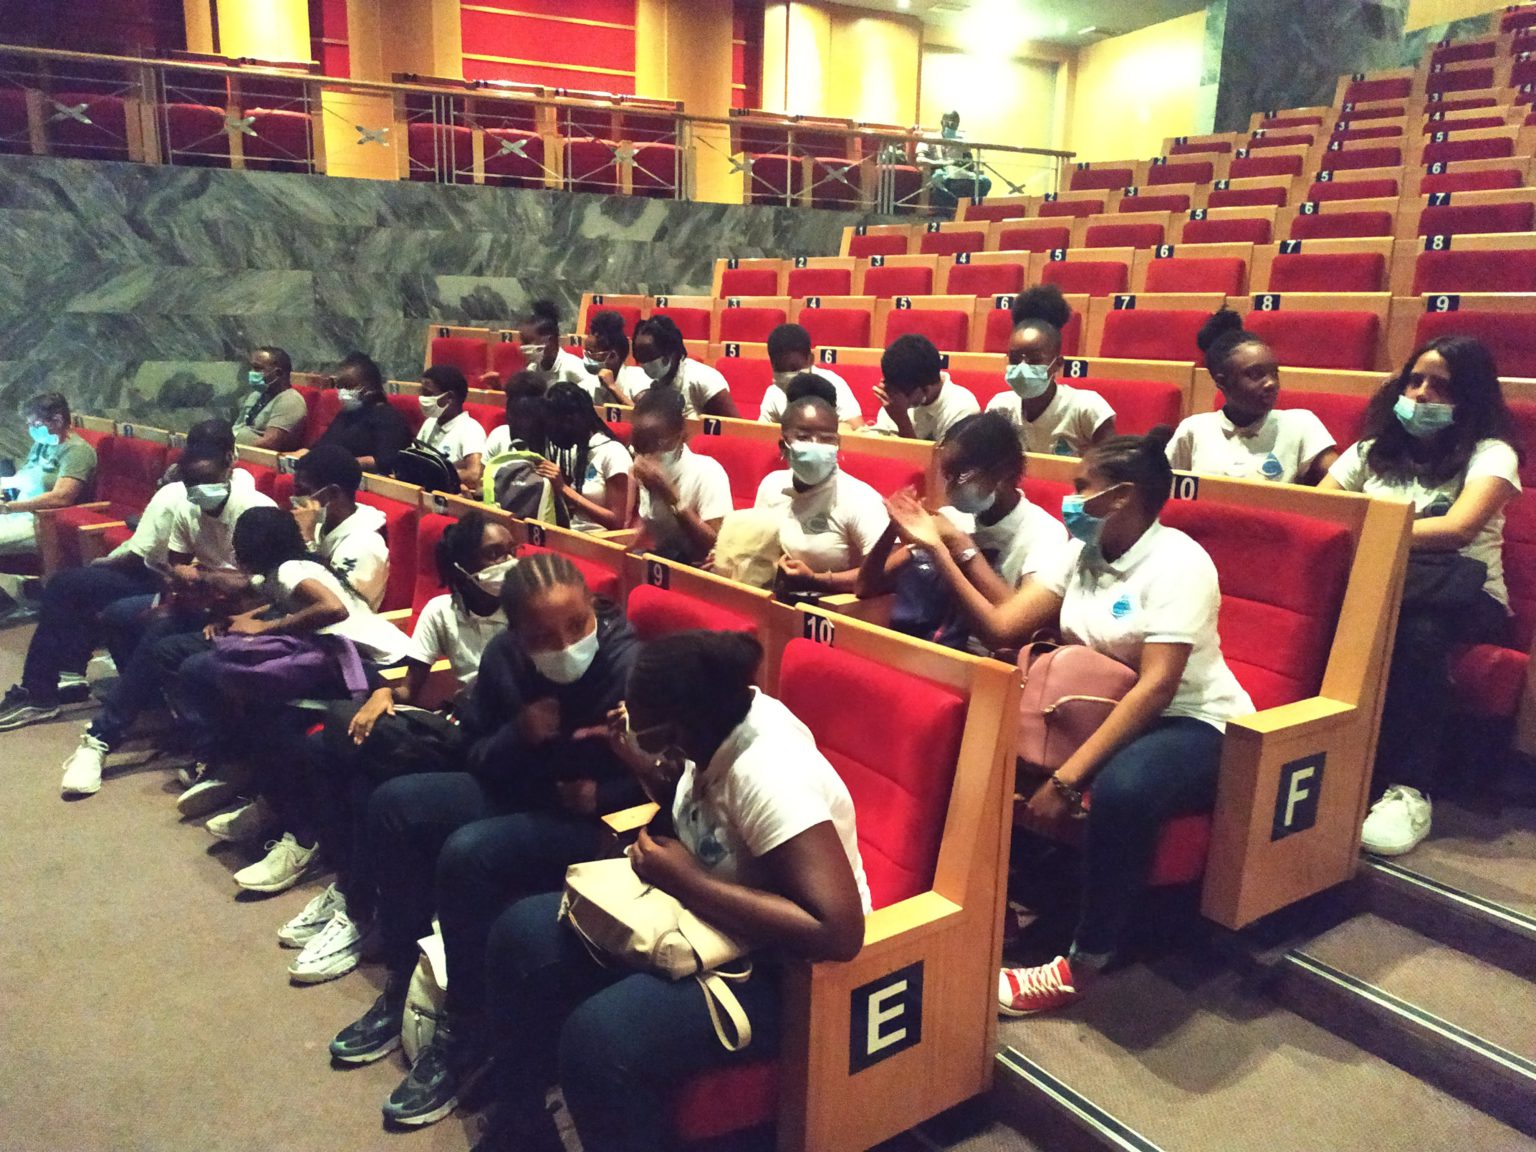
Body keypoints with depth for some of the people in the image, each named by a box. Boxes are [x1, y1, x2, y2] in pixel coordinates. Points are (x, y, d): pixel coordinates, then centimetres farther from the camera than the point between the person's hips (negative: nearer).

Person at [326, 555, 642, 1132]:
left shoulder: (631, 668, -25)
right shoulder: (503, 656, -6)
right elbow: (473, 753, 3)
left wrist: (603, 796, -29)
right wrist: (516, 736, -17)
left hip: (598, 825, -8)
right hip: (519, 793, 8)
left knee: (467, 854, -28)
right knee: (393, 804, 1)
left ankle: (464, 1031, -8)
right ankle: (401, 985, 11)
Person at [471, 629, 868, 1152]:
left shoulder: (768, 773, -31)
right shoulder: (721, 719, -7)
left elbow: (838, 932, -37)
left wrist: (686, 881, -28)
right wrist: (638, 760, -5)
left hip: (773, 968, -9)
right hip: (704, 923, 9)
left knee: (596, 1039, -30)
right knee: (521, 933, 1)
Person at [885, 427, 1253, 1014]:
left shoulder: (1177, 563, -18)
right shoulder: (1078, 552, 5)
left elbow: (1156, 687, -26)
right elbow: (1000, 626, -4)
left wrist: (1067, 778, -31)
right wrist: (938, 549, -11)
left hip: (1192, 724, -7)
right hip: (1106, 714, 7)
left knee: (1121, 788, -39)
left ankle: (1082, 965, -19)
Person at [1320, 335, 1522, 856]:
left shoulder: (1490, 454, 1)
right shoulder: (1373, 450, 16)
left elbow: (1458, 529, -18)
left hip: (1463, 600, -2)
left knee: (1418, 630, -39)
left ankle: (1408, 790, -33)